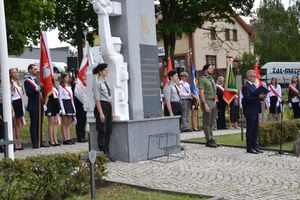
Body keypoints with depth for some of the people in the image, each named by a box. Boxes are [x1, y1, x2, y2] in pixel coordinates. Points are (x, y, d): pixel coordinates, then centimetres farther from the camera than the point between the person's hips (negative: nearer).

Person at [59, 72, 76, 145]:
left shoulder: (69, 86, 17)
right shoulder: (61, 87, -5)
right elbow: (60, 98, -9)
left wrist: (74, 108, 12)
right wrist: (62, 109, -16)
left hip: (70, 104, 7)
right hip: (64, 104, -7)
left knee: (68, 124, 7)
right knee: (64, 124, -3)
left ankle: (68, 138, 7)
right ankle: (65, 139, -1)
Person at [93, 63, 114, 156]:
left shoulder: (105, 82, 16)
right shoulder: (97, 83, -9)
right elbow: (97, 99, -14)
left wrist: (112, 111, 14)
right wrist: (101, 113, -19)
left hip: (108, 107, 8)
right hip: (101, 106, -8)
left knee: (108, 131, 8)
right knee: (102, 131, -6)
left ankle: (107, 154, 14)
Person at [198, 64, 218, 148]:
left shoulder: (211, 79, 17)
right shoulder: (202, 79, -9)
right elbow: (201, 93, -15)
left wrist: (215, 101, 15)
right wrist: (205, 105, -20)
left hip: (213, 101, 9)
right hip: (207, 101, -9)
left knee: (212, 122, 12)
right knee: (207, 122, -2)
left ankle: (211, 138, 19)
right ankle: (209, 140, 2)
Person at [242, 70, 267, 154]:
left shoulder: (253, 86, 17)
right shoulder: (246, 87, -14)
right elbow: (247, 99, -23)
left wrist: (262, 97, 2)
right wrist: (259, 97, -25)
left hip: (255, 111, 9)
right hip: (250, 112, -9)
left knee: (255, 130, 12)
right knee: (250, 130, -3)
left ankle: (254, 146, 19)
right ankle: (249, 148, 2)